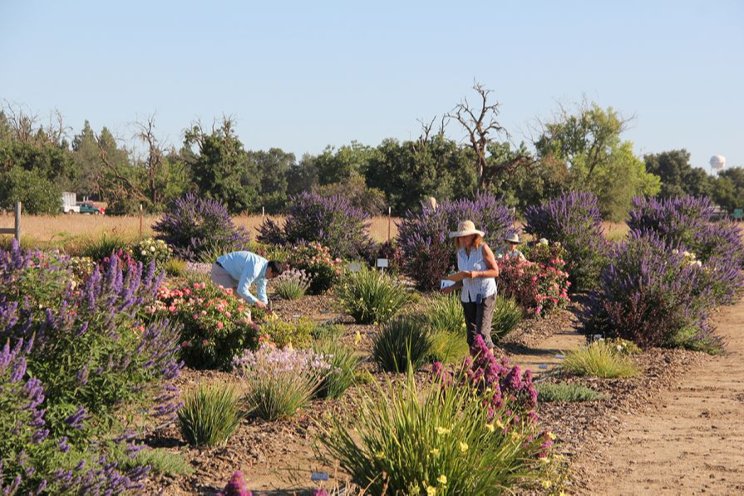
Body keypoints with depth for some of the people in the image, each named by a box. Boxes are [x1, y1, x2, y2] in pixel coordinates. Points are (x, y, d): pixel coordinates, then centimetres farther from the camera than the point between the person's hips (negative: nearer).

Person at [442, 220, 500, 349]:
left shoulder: (483, 249, -9)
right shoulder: (460, 252, 8)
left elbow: (495, 271, -8)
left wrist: (477, 274, -22)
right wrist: (452, 287, -2)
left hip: (485, 295, -6)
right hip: (467, 297, 6)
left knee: (482, 333, -13)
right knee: (471, 335, 8)